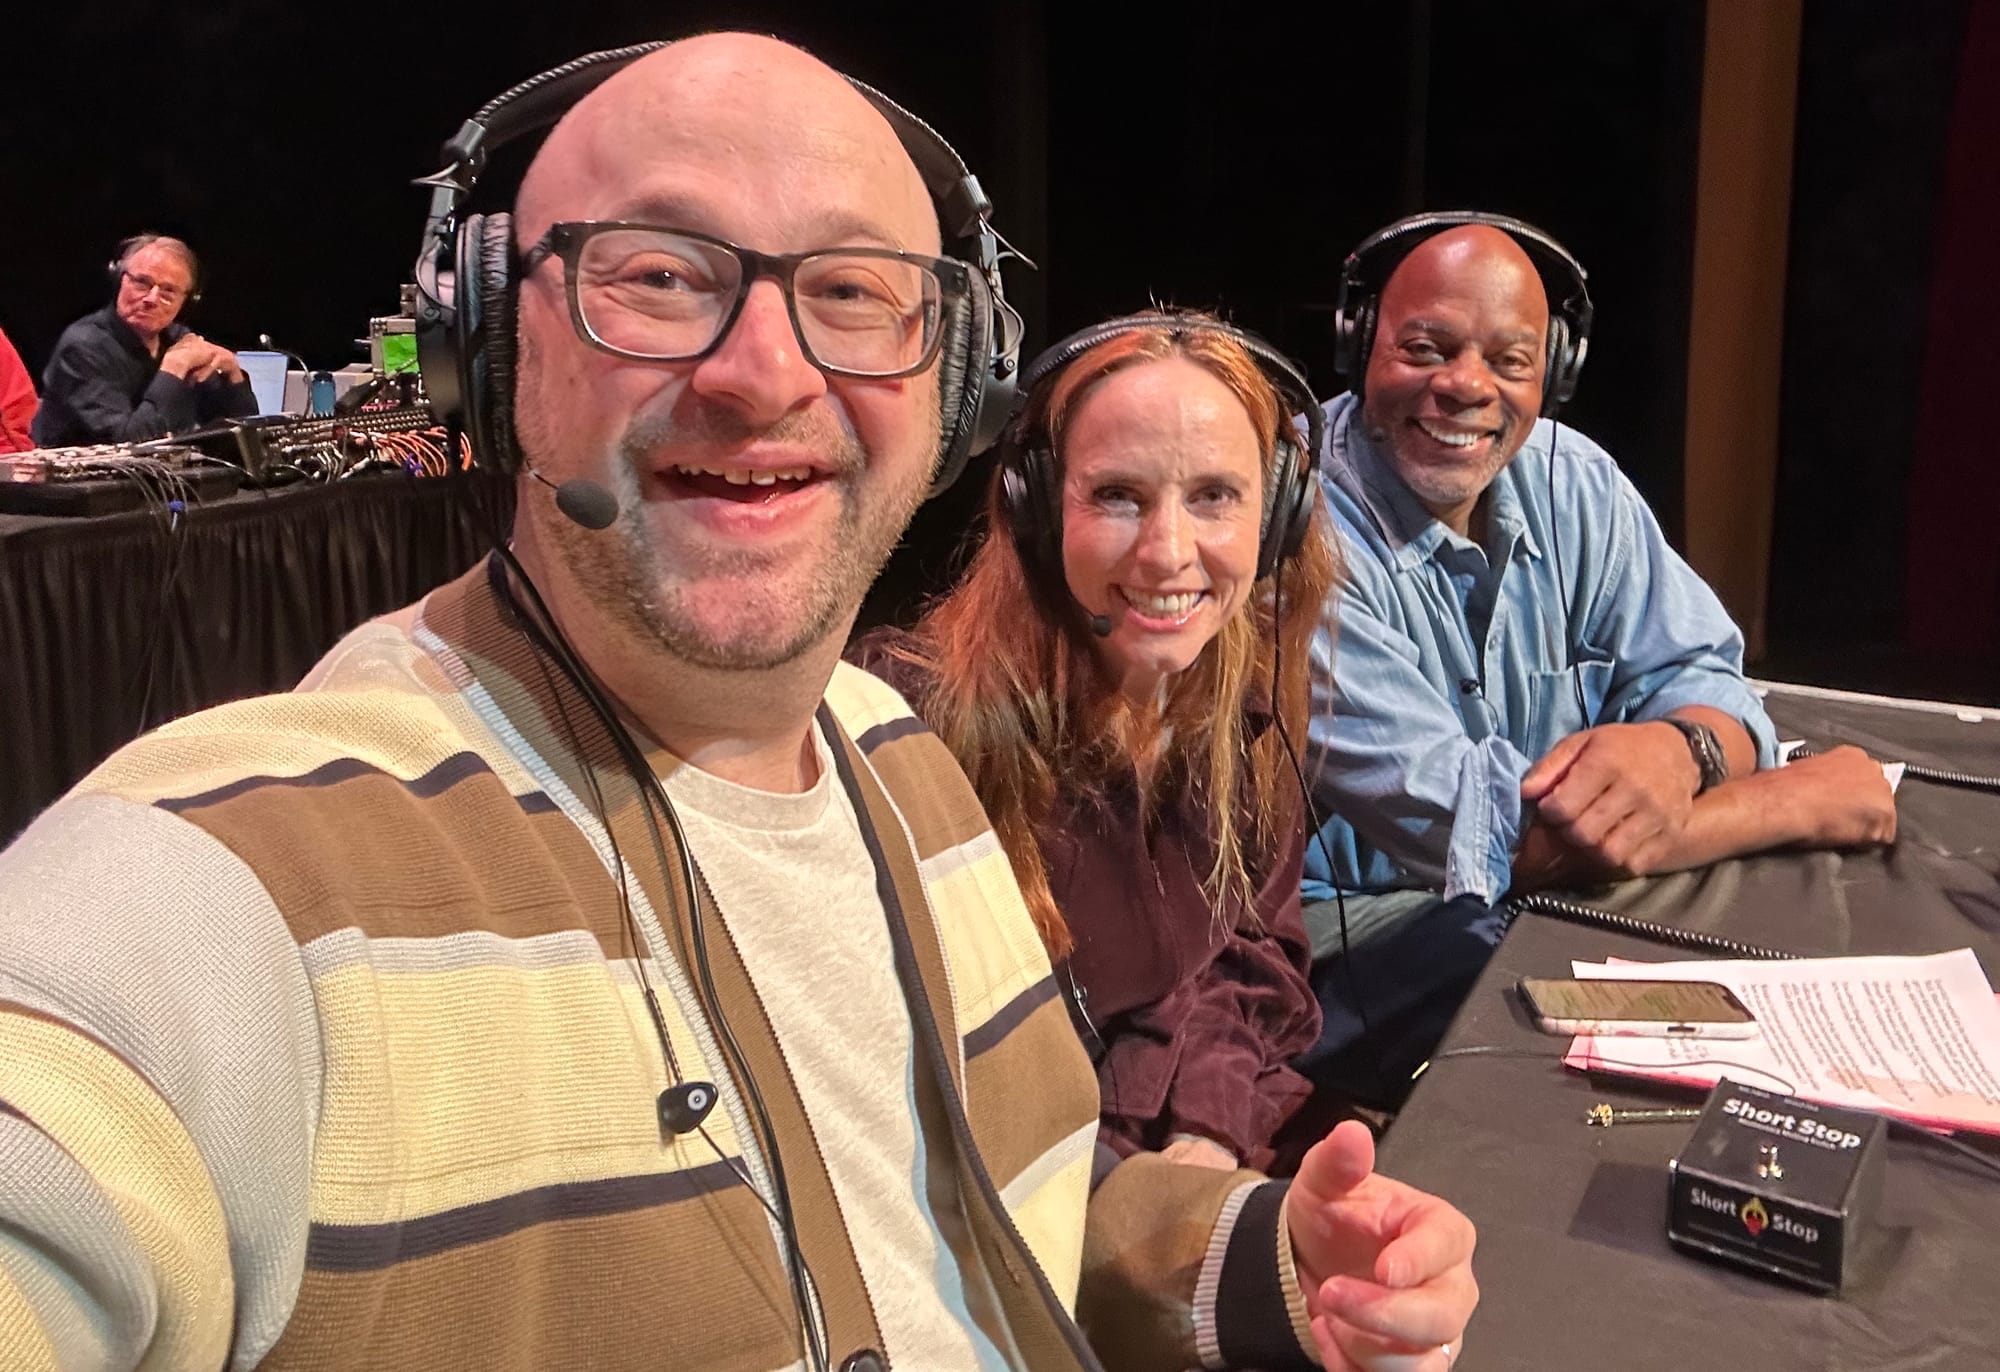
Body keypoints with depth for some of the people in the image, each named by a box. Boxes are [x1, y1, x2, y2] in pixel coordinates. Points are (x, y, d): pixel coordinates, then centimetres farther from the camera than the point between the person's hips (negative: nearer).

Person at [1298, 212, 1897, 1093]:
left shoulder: (1572, 482, 2)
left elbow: (1702, 675, 4)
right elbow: (1459, 827, -26)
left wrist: (1677, 749, -25)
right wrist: (1804, 801, -17)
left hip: (1548, 896, 7)